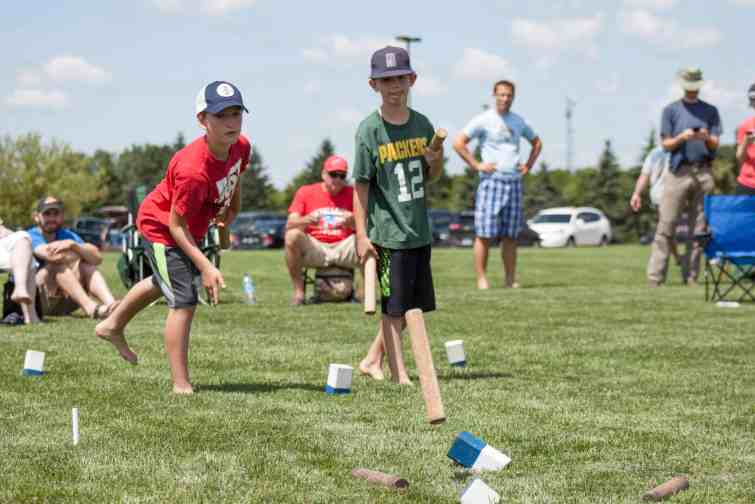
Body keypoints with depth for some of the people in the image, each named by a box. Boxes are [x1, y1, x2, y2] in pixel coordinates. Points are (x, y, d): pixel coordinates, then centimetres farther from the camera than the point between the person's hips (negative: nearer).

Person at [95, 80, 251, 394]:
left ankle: (113, 326, 55)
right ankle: (181, 386, -7)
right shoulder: (193, 171, -41)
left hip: (189, 228, 9)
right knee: (184, 302, -15)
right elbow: (176, 226, -33)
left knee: (164, 283, 31)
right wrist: (205, 267, -39)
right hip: (160, 229, -9)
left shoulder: (241, 146, -19)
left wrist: (232, 209, 21)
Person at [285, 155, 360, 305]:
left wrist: (352, 222, -27)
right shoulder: (305, 192, 6)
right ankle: (298, 292, -18)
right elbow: (290, 225, -5)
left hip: (343, 249, 1)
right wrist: (307, 220, -28)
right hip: (314, 250, -1)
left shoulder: (352, 194, 7)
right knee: (292, 235, -30)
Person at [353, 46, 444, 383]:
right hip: (387, 232, -6)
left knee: (414, 305, 12)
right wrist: (361, 234, -13)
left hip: (419, 230, 6)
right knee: (394, 307, -1)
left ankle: (372, 360, 27)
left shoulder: (422, 124, 6)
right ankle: (399, 374, 6)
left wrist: (436, 162, -6)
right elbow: (361, 185, -9)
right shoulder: (370, 129, -9)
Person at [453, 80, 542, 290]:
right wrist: (476, 165, -10)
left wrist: (528, 165, 15)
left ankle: (510, 279, 10)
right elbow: (458, 143, -6)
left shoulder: (519, 121, 14)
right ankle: (481, 279, -6)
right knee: (484, 234, -8)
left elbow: (536, 142, 30)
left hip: (514, 182, 5)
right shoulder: (484, 120, -2)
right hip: (491, 181, -5)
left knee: (510, 235, 6)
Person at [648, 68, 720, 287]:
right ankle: (655, 276, -10)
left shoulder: (710, 111, 14)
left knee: (699, 227, 1)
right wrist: (682, 137, -14)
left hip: (704, 172, 2)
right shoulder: (671, 110, 9)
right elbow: (666, 144, 5)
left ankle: (692, 276, 5)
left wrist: (706, 137, -13)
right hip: (679, 171, -2)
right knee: (666, 226, -8)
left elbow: (715, 145, 9)